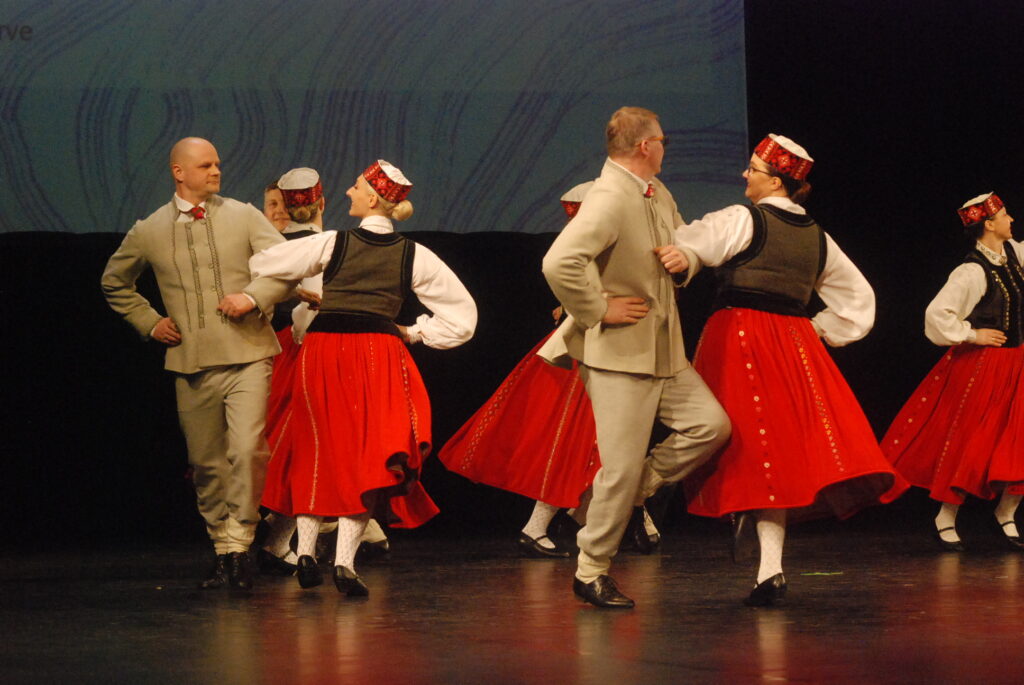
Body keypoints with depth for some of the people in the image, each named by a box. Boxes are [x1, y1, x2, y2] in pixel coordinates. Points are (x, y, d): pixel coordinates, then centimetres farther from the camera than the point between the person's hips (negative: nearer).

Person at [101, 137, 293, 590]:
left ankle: (240, 545, -6)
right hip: (191, 364, 2)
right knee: (206, 463, 7)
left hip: (246, 356, -2)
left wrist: (254, 296, -14)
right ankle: (222, 548, 20)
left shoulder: (243, 217, 6)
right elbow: (114, 283, 23)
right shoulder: (148, 232, 7)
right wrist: (148, 322, 11)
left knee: (248, 451, -16)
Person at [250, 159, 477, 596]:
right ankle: (345, 560, -7)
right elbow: (462, 314, 7)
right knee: (367, 457, 4)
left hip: (323, 351, 0)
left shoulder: (332, 244, -3)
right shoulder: (413, 255, 3)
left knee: (316, 449, 15)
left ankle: (305, 549, 11)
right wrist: (415, 333, 11)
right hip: (379, 355, 0)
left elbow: (260, 265, 5)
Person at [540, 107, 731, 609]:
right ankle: (591, 572, 8)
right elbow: (559, 264, -34)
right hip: (619, 357, -9)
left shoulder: (658, 194, 10)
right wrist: (600, 309, -22)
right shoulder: (609, 200, -20)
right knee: (622, 465, -5)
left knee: (712, 425, 3)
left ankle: (637, 488, 18)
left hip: (664, 351, 9)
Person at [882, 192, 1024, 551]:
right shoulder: (972, 272, -18)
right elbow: (937, 313, -23)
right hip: (980, 366, -7)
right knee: (969, 443, -2)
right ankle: (945, 520, 9)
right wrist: (971, 335, -16)